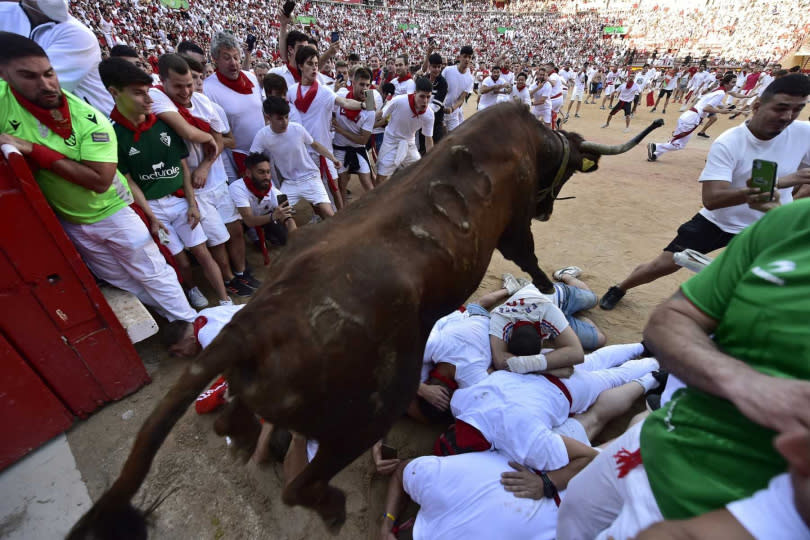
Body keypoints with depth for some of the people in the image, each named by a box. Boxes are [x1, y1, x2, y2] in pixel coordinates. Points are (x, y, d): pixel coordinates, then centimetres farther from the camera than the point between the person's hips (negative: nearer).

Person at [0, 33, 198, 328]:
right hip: (68, 222, 4)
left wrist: (34, 150, -29)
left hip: (112, 212, -4)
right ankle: (173, 314, 36)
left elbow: (100, 181, -28)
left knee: (152, 274, 7)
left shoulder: (90, 120, -21)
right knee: (120, 280, 17)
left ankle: (189, 321, 23)